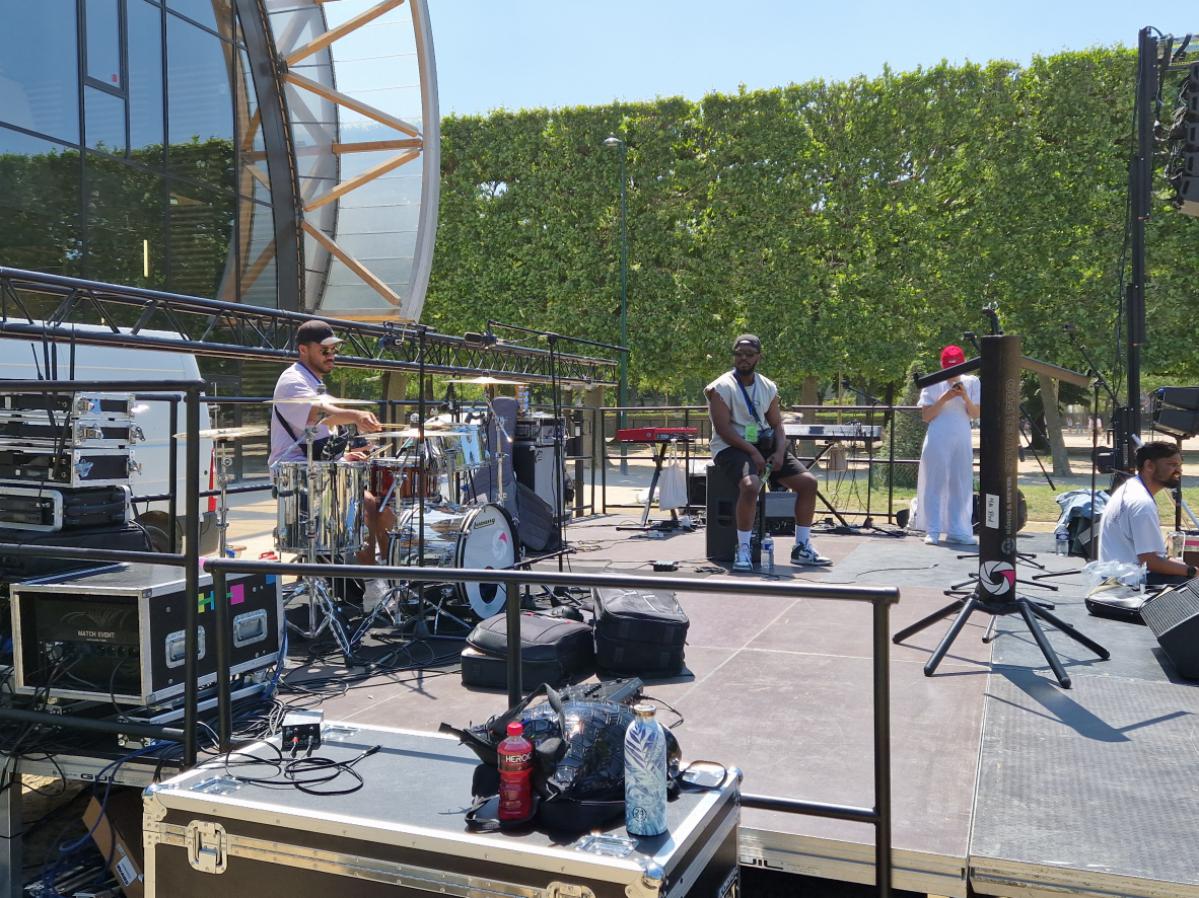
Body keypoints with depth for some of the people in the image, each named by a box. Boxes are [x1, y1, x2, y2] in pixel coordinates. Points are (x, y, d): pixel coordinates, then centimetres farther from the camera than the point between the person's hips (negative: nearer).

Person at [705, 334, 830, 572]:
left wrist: (780, 452, -8)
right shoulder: (722, 387, -8)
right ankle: (742, 550, -25)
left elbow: (777, 425, 12)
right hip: (731, 447, -6)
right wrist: (752, 452, -22)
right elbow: (723, 428, -16)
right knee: (750, 485, -37)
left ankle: (802, 548, 5)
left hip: (764, 446, 7)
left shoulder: (768, 388, 10)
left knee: (808, 482, -6)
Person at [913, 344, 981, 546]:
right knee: (934, 484, -2)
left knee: (961, 486, 3)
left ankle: (957, 531, 8)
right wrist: (944, 399, -15)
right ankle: (932, 531, 1)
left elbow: (975, 414, 2)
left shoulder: (971, 382, 7)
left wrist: (965, 397, -15)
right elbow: (926, 416, -4)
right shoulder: (933, 384, 0)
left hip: (962, 441, 3)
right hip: (938, 441, -3)